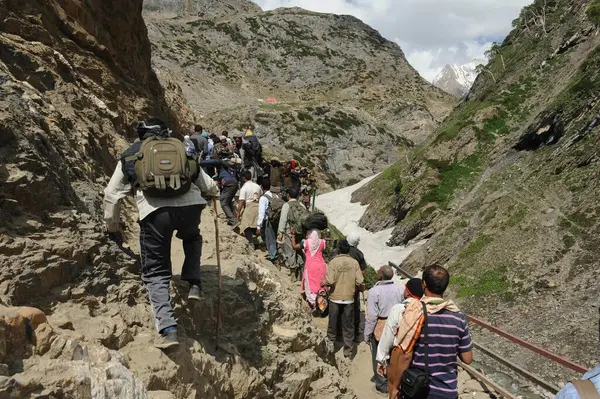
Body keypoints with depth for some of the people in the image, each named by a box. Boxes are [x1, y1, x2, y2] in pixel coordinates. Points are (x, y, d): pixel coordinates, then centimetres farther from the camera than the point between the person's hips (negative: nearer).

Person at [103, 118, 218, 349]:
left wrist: (112, 226, 37)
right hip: (189, 204, 2)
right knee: (192, 237, 37)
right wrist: (211, 190, 54)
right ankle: (194, 285, 23)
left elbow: (111, 195, 23)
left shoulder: (129, 156, 26)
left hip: (154, 210, -1)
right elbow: (209, 186, 30)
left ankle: (167, 329, -4)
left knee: (156, 272, 9)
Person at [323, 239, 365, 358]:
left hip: (335, 298, -1)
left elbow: (329, 281, -19)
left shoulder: (333, 262, -12)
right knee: (348, 326, 12)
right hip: (349, 298, 1)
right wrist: (362, 289, 12)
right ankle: (348, 350, 18)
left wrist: (323, 283, 2)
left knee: (333, 323, 17)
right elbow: (360, 282, -10)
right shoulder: (354, 262, -6)